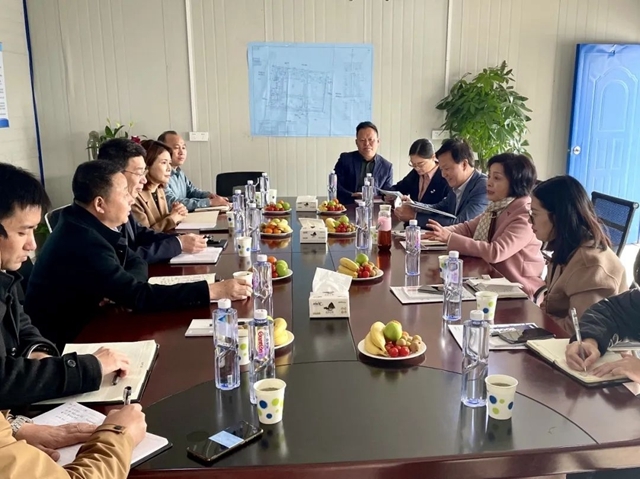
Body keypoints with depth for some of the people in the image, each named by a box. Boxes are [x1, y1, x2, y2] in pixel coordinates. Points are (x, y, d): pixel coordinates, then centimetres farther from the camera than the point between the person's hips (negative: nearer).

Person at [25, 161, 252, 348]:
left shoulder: (90, 229, 2)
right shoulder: (82, 242, -27)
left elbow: (137, 263, 7)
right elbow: (139, 296, -27)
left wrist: (121, 292, -17)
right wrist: (213, 290, -27)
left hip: (79, 328, 8)